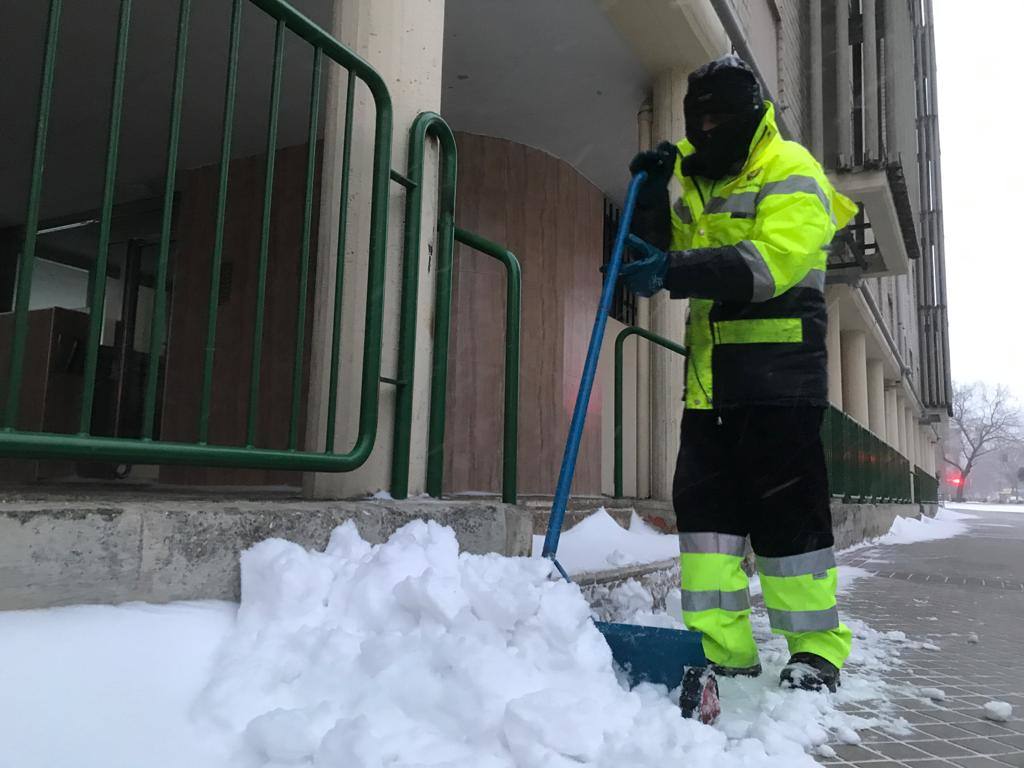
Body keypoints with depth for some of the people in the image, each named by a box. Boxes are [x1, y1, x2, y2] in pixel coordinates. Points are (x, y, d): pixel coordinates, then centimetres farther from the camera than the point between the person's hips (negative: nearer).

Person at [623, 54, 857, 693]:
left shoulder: (790, 170, -3)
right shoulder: (694, 179, 20)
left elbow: (772, 260, -20)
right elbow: (661, 255, 18)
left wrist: (676, 270, -30)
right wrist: (652, 199, 2)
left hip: (779, 370, -6)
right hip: (711, 375, 7)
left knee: (786, 507, -3)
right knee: (704, 502, 3)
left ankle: (817, 650, 13)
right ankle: (722, 648, 11)